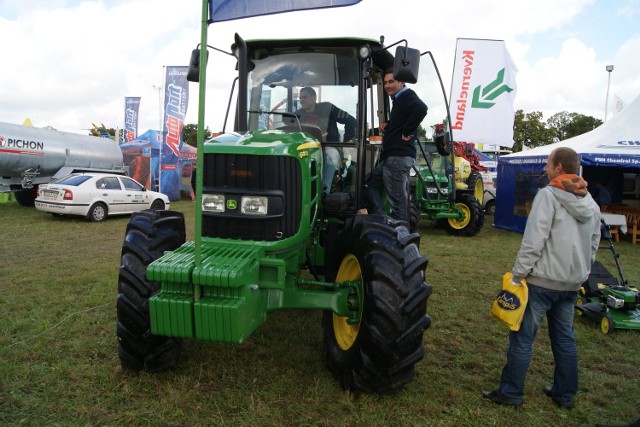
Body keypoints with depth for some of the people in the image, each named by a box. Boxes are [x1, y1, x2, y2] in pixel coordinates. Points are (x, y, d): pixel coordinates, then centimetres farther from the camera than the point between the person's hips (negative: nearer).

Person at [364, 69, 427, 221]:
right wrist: (387, 125, 16)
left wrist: (407, 133, -22)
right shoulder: (399, 99, 23)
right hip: (390, 157, 11)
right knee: (371, 184, 18)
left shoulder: (408, 96, -8)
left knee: (397, 200, -7)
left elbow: (421, 109, -31)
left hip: (398, 157, -11)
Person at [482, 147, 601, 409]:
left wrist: (518, 274, -14)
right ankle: (565, 395, 27)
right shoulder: (591, 204, 11)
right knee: (565, 338, 17)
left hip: (543, 280, -8)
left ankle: (510, 393, 9)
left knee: (522, 337, 1)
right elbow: (593, 246, 16)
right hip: (572, 283, 8)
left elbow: (533, 240, -20)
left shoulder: (548, 195, -14)